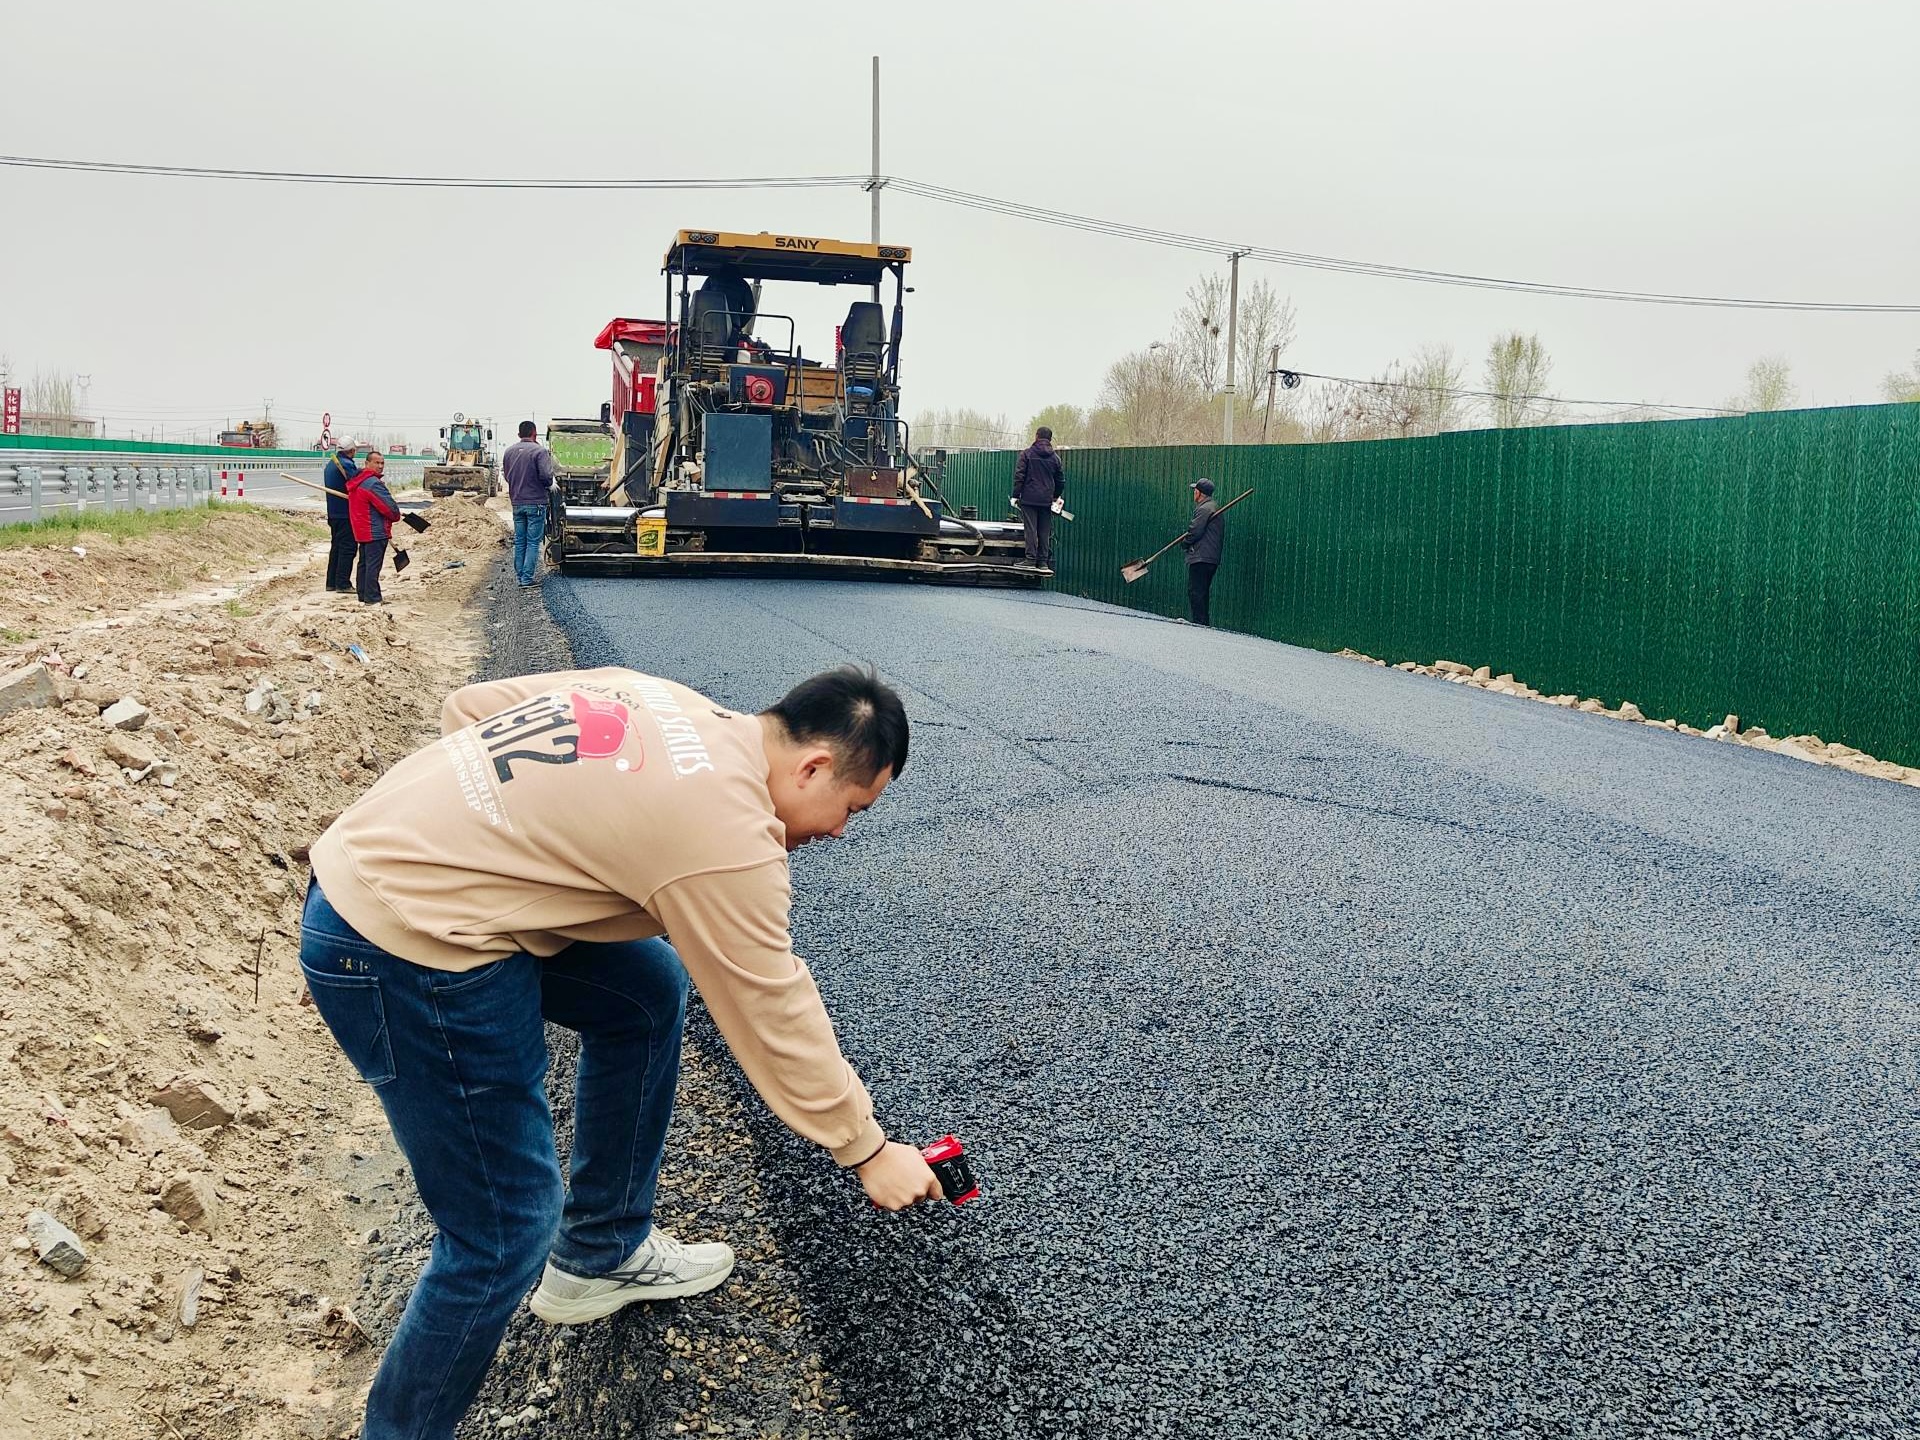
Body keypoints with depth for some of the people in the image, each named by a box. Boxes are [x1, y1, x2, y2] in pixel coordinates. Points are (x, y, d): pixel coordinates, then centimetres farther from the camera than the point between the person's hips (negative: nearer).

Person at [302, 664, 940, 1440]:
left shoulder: (663, 703, 7)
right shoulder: (728, 836, -18)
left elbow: (468, 705, 13)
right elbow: (775, 1020, -9)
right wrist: (868, 1151, 4)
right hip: (404, 955, -10)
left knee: (646, 991, 19)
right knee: (505, 1232, -2)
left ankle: (598, 1256, 33)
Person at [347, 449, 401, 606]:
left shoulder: (357, 481, 14)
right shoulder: (373, 483, -19)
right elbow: (389, 506, -21)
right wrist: (396, 516, 2)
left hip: (362, 530, 10)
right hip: (376, 532, -10)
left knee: (364, 563, 16)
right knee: (373, 565, -7)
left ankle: (364, 595, 22)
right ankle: (372, 598, -5)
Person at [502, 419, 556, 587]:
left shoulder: (509, 451, 7)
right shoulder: (540, 451, -12)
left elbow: (506, 474, 13)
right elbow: (546, 476, -19)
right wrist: (549, 485, 2)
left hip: (517, 503, 5)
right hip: (536, 502, -5)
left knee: (519, 541, 13)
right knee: (533, 542, -2)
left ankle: (520, 576, 16)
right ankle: (527, 578, -6)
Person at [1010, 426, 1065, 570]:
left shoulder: (1026, 454, -1)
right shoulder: (1055, 458, 10)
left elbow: (1019, 476, -6)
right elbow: (1061, 481, 16)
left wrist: (1016, 495, -1)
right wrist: (1056, 496, 31)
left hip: (1029, 498, -3)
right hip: (1046, 500, 3)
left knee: (1031, 530, -4)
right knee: (1045, 532, 7)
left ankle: (1031, 560, -8)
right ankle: (1044, 562, 8)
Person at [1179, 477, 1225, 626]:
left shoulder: (1204, 509, -11)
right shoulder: (1216, 508, 21)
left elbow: (1195, 532, -17)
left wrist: (1184, 542, 1)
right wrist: (1188, 537, 15)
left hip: (1200, 558, -10)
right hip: (1212, 559, 10)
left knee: (1195, 591, -9)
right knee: (1203, 592, 15)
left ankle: (1200, 623, -12)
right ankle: (1205, 623, 17)